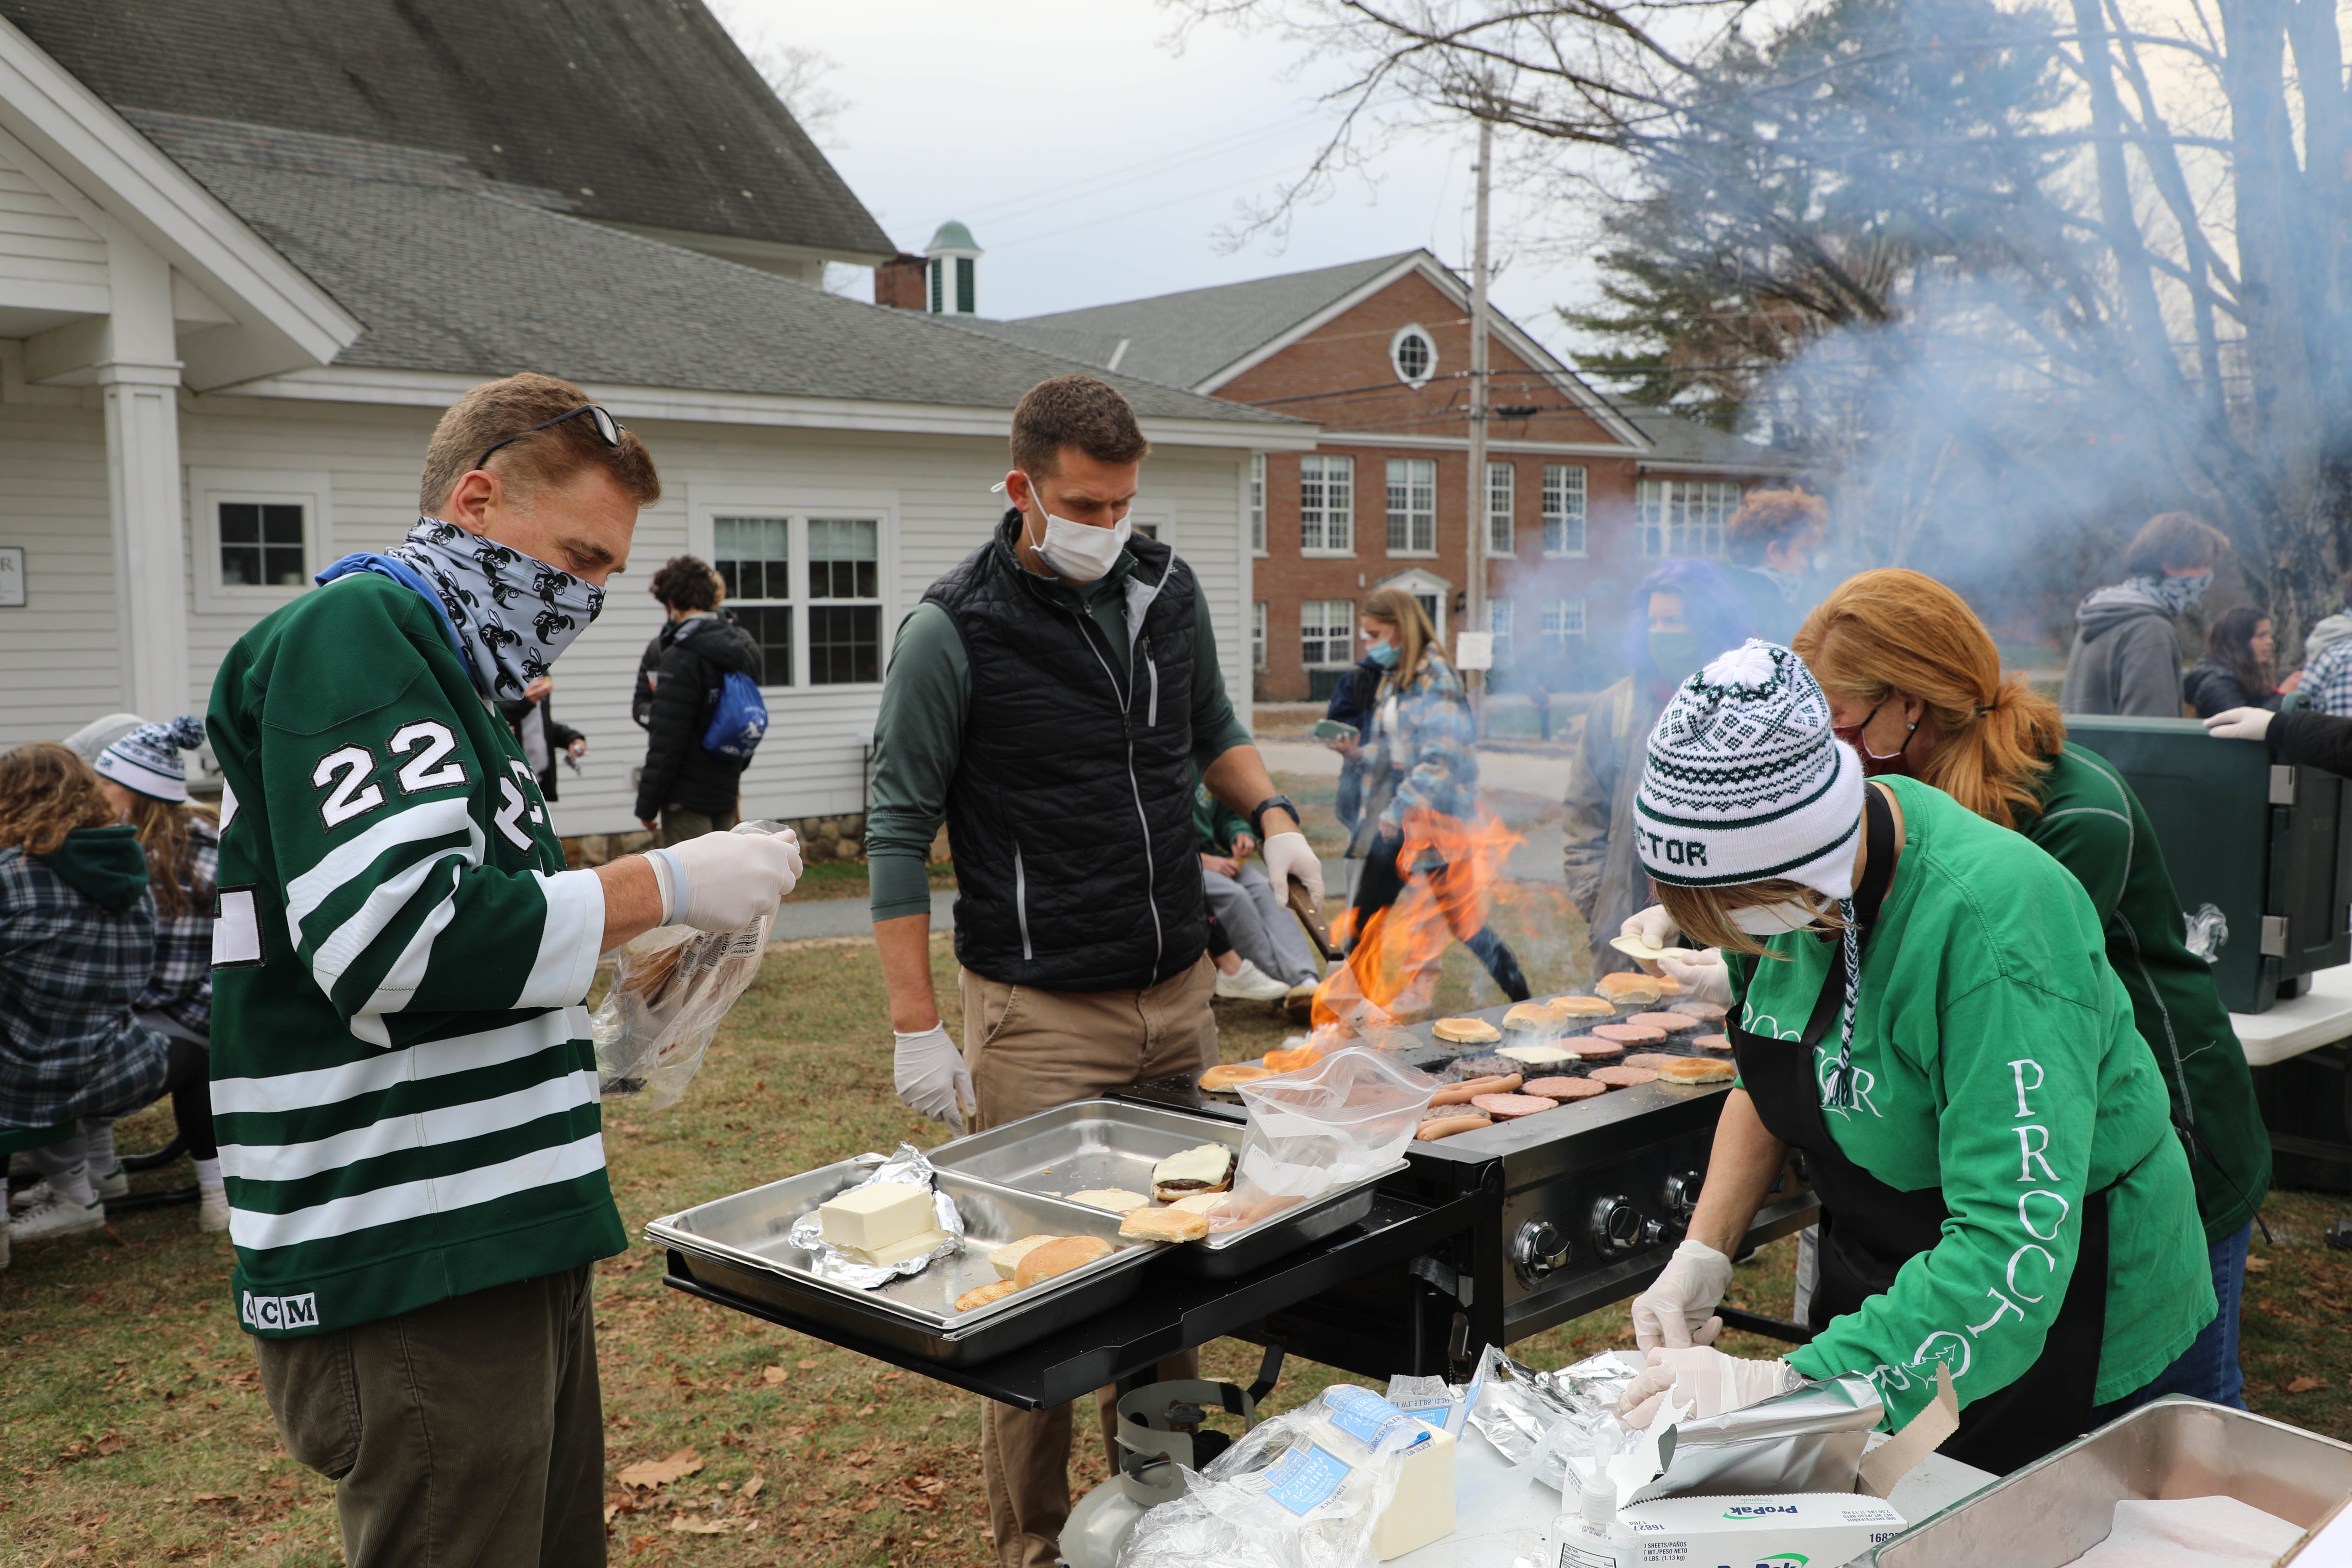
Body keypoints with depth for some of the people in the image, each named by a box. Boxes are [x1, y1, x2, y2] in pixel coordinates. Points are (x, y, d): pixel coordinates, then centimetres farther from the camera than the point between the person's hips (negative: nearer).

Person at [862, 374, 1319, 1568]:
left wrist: (1270, 814, 2)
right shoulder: (954, 632, -11)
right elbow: (899, 832, -9)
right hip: (1041, 1012, -5)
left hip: (1178, 993, 6)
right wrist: (917, 1028, -12)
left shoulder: (1168, 591, 5)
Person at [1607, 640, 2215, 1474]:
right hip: (1878, 1299, 7)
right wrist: (1702, 1255, -6)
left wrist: (1783, 1384, -39)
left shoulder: (1990, 917, -33)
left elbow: (2016, 1248, -36)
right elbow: (1768, 1084, 8)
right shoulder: (1789, 881, -10)